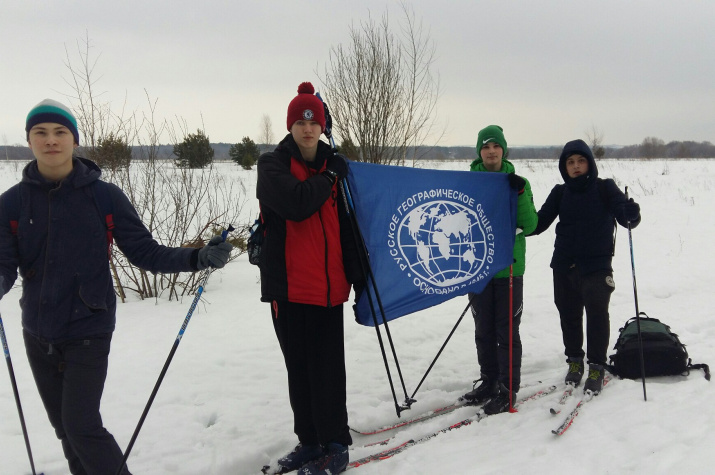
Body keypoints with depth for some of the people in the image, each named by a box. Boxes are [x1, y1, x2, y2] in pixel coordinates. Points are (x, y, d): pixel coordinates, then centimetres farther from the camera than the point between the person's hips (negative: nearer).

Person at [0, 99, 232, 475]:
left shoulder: (104, 197, -7)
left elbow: (145, 252, -5)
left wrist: (198, 257, -19)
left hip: (88, 332, -3)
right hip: (37, 335, 4)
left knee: (81, 425, -10)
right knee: (65, 428, 15)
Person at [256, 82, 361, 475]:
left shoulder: (335, 165, 7)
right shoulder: (272, 165, 0)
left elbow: (348, 224, 10)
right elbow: (295, 203, -21)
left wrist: (359, 276, 7)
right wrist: (329, 177, -8)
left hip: (328, 282, 1)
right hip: (287, 282, 0)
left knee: (327, 367, -1)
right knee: (298, 366, 9)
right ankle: (309, 441, 21)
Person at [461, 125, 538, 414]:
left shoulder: (517, 182, 2)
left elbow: (530, 226, -5)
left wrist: (520, 194, -17)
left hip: (509, 266, -2)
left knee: (507, 330, 0)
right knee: (484, 330, 11)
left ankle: (508, 389, 8)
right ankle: (488, 382, 25)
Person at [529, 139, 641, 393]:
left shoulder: (605, 188, -2)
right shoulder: (560, 193, 7)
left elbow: (626, 215, -11)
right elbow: (540, 221, 4)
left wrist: (631, 214, -35)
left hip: (596, 265, -3)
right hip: (564, 266, 3)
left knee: (597, 313, -7)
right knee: (569, 314, 10)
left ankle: (596, 367, 8)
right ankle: (574, 360, 29)